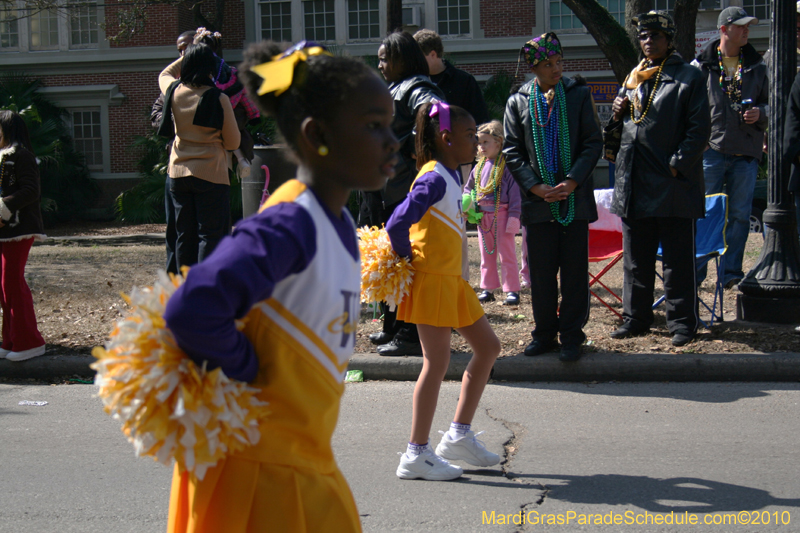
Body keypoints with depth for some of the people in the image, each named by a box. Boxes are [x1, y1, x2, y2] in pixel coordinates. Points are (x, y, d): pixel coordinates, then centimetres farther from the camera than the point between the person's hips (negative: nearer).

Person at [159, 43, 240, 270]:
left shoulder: (174, 91, 2)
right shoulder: (219, 99, -11)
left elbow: (164, 75, 29)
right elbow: (233, 142, -2)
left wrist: (186, 57, 32)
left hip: (177, 173, 5)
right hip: (211, 174, -5)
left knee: (184, 235, 11)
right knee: (211, 236, -2)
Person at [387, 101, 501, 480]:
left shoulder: (450, 176, 13)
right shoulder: (434, 178, -17)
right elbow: (397, 225, -28)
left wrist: (410, 263, 14)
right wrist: (407, 262, -14)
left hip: (451, 279, 10)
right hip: (432, 279, -10)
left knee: (488, 347, 14)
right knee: (437, 363, -5)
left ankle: (459, 435, 20)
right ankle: (417, 454, 5)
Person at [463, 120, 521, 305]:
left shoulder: (507, 165, -9)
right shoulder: (479, 167, 11)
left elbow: (515, 192, -10)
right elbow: (468, 188, 22)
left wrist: (514, 217, -14)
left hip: (501, 215, -7)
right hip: (482, 216, 7)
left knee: (507, 254, -1)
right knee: (486, 255, 13)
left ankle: (512, 290, 3)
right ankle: (487, 289, 20)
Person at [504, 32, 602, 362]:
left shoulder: (579, 95, 4)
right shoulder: (518, 102, 6)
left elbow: (593, 143, 2)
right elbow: (512, 151, 5)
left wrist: (572, 181, -10)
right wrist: (535, 186, -8)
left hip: (576, 198, -1)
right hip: (537, 200, 1)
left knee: (574, 271, 3)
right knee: (540, 273, 6)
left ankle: (571, 336, 13)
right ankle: (544, 333, 19)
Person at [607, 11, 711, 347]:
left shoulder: (689, 77, -2)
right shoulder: (632, 78, 16)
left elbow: (699, 128, -8)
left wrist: (678, 165, -15)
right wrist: (617, 113, 3)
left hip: (673, 183, -6)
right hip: (634, 185, 6)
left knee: (677, 258, 0)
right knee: (635, 257, 12)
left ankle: (682, 323, 9)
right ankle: (636, 317, 23)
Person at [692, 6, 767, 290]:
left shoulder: (757, 67, 9)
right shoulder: (702, 66, 2)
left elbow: (771, 103, 16)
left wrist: (760, 113, -6)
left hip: (746, 152, 2)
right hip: (711, 150, -2)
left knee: (739, 214, 4)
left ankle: (731, 272, 12)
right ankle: (696, 269, 9)